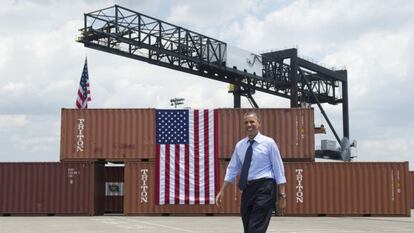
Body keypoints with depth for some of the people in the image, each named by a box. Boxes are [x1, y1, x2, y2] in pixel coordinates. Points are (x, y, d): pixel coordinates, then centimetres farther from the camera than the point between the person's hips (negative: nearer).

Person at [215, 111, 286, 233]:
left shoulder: (269, 143, -3)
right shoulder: (240, 145, 11)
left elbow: (278, 170, -3)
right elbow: (232, 170, 15)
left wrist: (282, 196, -7)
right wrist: (222, 191, 8)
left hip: (264, 189, -6)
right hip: (247, 189, 6)